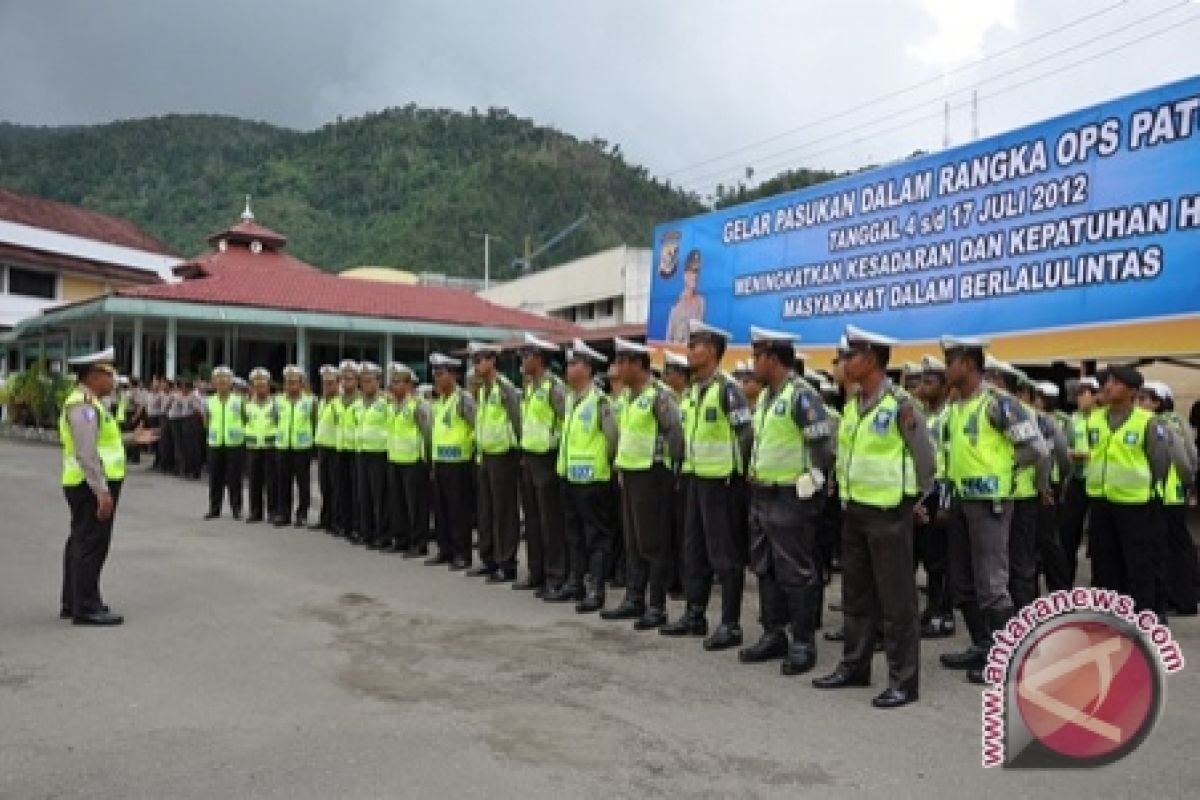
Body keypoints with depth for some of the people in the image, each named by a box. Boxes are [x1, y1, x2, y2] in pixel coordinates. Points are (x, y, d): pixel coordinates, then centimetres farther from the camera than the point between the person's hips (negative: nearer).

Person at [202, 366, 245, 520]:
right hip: (215, 443, 3)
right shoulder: (209, 401, 8)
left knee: (234, 478, 0)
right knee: (215, 478, 5)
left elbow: (246, 420, 5)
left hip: (235, 444, -2)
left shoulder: (238, 401, 1)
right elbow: (206, 423, 15)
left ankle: (236, 508, 10)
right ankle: (214, 509, 14)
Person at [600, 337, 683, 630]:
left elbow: (677, 432, -17)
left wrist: (671, 465, -12)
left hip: (651, 476, -9)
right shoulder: (631, 397, 14)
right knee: (632, 542, 13)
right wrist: (620, 463, 15)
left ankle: (657, 608, 5)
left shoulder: (659, 395, -13)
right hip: (629, 474, 9)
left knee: (654, 544, -2)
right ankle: (633, 600, 22)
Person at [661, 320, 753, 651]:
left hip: (723, 481, -9)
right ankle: (695, 615, 26)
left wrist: (736, 471, -13)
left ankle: (730, 625, 8)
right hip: (697, 478, 9)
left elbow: (747, 434, -17)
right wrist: (689, 462, 15)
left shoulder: (728, 388, -15)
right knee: (694, 550, 15)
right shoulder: (692, 390, 11)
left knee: (726, 555, -1)